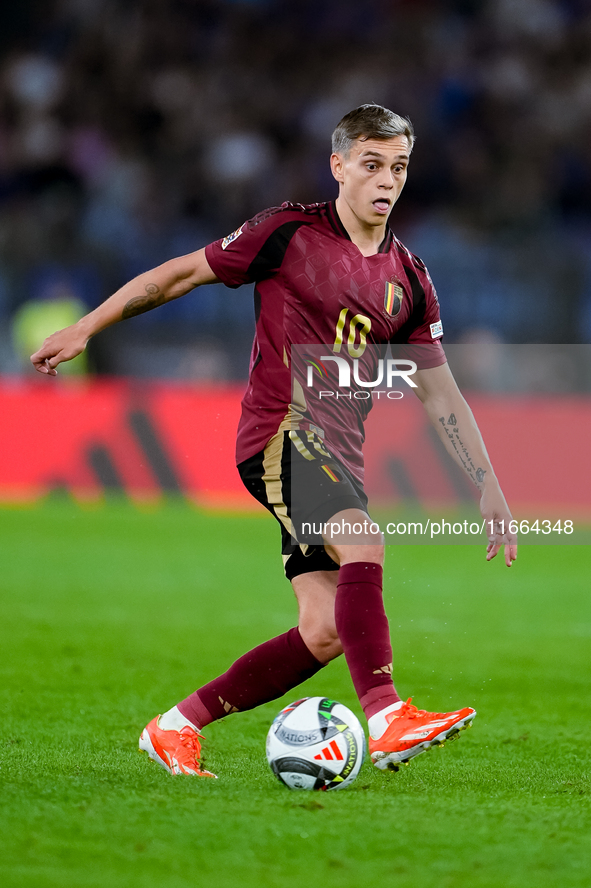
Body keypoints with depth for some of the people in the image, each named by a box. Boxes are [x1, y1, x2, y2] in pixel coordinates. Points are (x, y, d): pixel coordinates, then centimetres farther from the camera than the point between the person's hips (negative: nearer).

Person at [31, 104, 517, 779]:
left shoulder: (408, 279, 11)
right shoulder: (290, 232, -3)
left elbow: (441, 397, 14)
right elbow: (183, 274, 6)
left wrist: (489, 488, 7)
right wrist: (85, 328, 6)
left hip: (337, 451, 6)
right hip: (282, 431, -6)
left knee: (325, 632, -4)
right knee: (363, 546, -32)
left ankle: (177, 727, 9)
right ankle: (387, 720, -41)